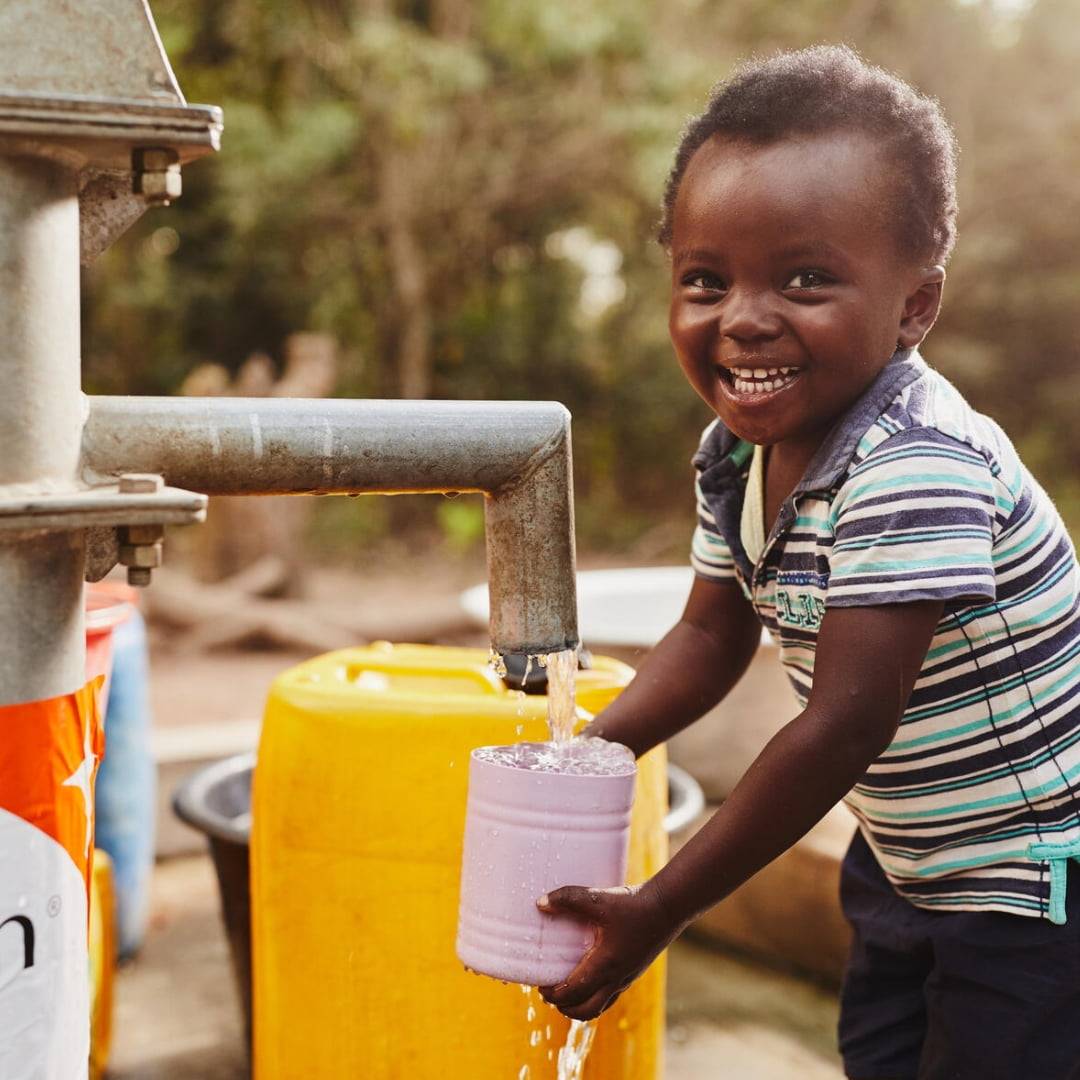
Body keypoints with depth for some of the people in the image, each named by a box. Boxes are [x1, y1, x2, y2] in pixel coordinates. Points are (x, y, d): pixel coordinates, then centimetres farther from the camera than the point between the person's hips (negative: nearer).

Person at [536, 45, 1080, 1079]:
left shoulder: (917, 472, -33)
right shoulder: (735, 453, -6)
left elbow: (841, 728, -32)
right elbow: (713, 633, 7)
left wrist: (659, 908, -25)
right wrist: (587, 747, -8)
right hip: (903, 859, 8)